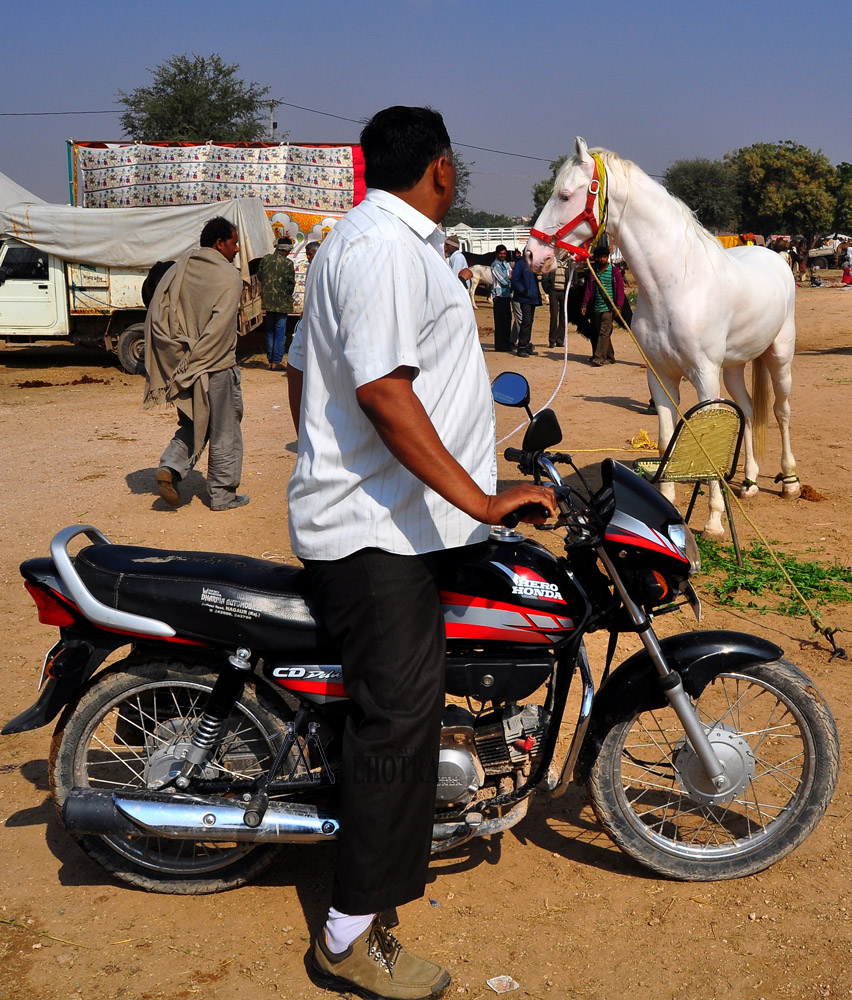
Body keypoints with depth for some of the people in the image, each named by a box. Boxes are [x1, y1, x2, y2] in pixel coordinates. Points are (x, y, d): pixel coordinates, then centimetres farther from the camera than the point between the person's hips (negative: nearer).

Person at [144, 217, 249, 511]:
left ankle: (170, 467, 1)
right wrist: (195, 363, -15)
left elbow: (156, 317, 5)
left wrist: (179, 360, 5)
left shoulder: (178, 270, 8)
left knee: (193, 424, 21)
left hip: (183, 365, 6)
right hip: (217, 367, -6)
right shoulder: (229, 277, -11)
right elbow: (219, 328, -20)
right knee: (224, 431, 7)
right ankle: (223, 494, 16)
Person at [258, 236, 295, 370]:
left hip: (267, 300, 5)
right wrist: (288, 294, 8)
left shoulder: (266, 259, 1)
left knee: (270, 331, 14)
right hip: (282, 302, -5)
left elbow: (259, 275, 10)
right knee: (280, 332, 1)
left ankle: (270, 360, 18)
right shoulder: (287, 263, -12)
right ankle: (277, 361, 0)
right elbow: (291, 283, -11)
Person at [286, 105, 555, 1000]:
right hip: (376, 531, -11)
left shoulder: (354, 239, 19)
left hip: (361, 516, 11)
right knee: (398, 717, -8)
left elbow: (302, 365, 24)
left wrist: (324, 471, 34)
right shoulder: (387, 247, -16)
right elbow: (380, 387, -27)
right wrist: (479, 500, -27)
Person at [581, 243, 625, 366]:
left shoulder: (615, 272, -1)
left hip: (608, 308, -5)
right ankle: (609, 357, 19)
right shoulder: (593, 271, 12)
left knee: (604, 333, -12)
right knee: (597, 333, 8)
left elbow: (620, 290, -3)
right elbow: (589, 289, 12)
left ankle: (599, 358, -17)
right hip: (596, 308, 5)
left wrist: (618, 306, -11)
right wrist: (585, 305, 4)